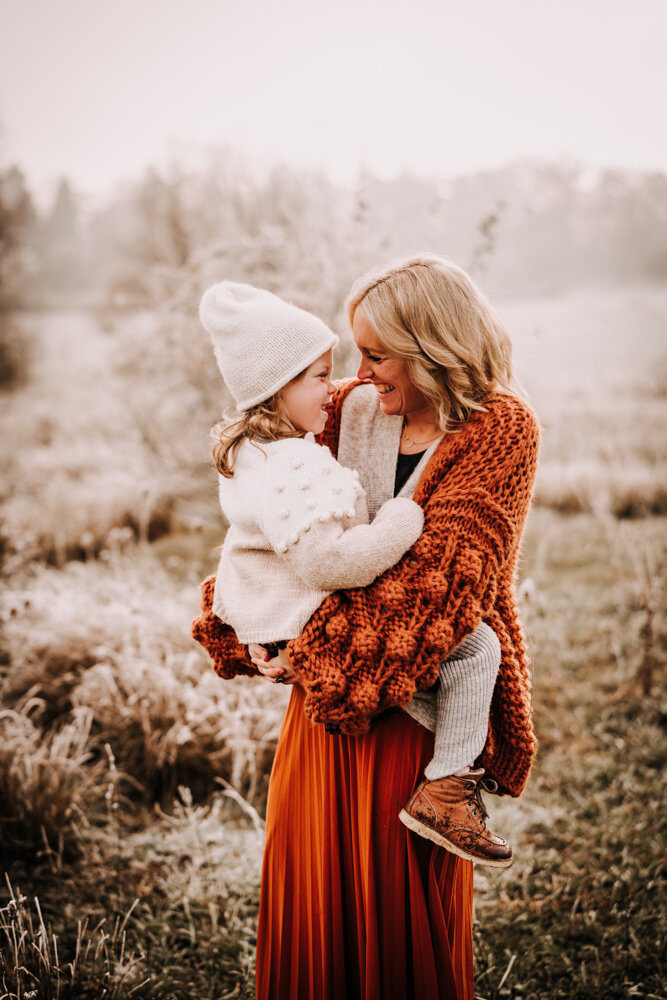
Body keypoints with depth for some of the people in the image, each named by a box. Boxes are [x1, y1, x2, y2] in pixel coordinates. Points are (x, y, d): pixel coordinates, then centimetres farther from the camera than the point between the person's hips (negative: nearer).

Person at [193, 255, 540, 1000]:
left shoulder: (501, 429, -10)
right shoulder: (353, 410, 6)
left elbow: (440, 567, -20)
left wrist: (320, 653, -22)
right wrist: (229, 614, -4)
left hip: (417, 702, -5)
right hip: (324, 693, 5)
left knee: (400, 903, 6)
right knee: (309, 882, 11)